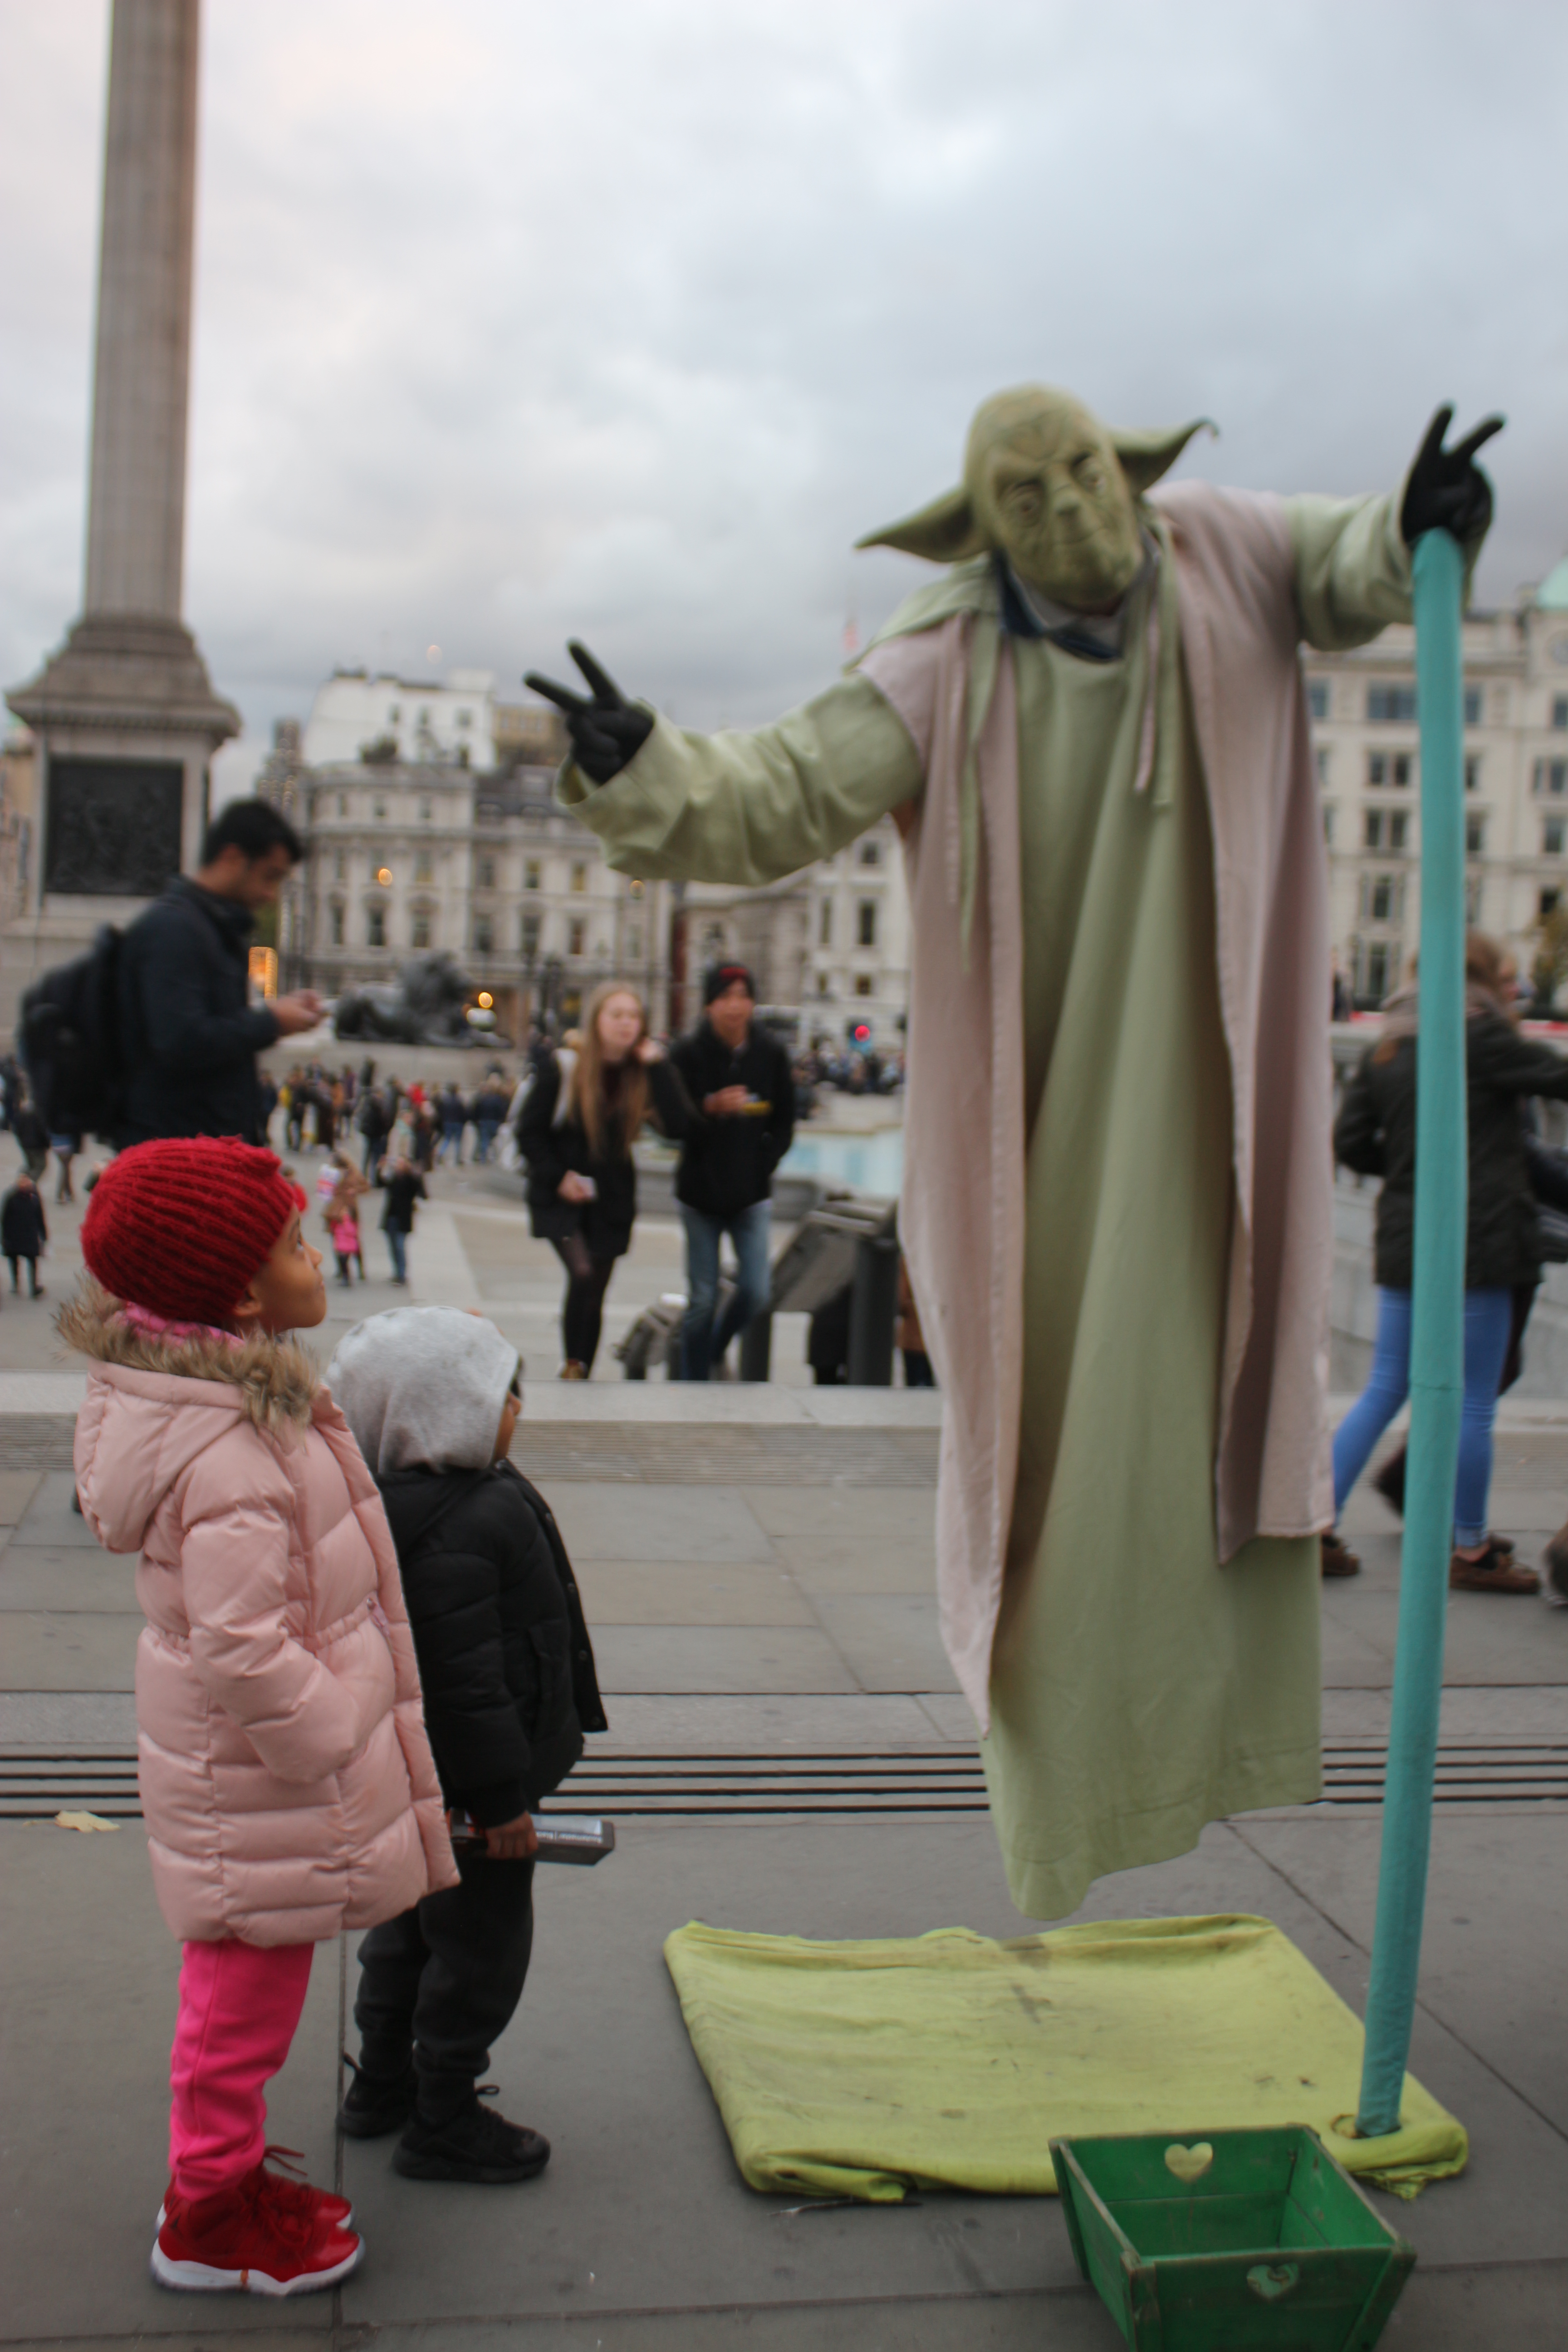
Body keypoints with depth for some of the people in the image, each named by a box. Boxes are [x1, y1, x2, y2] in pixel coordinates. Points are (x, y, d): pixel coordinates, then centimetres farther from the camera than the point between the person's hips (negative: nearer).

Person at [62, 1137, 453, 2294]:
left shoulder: (246, 1397, 0)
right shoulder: (227, 1460, -32)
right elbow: (242, 1649, -32)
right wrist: (331, 1740, -19)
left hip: (253, 1750, 10)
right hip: (259, 1772, -10)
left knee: (245, 1975, 24)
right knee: (250, 1985, 9)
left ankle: (222, 2169, 43)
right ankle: (210, 2221, 29)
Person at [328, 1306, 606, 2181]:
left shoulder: (424, 1496, 5)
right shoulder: (454, 1530, -30)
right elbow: (462, 1678, -29)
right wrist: (501, 1798, -22)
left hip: (420, 1777, 11)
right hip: (463, 1780, -11)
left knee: (414, 1923, 23)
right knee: (478, 1944, 4)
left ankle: (383, 2084, 39)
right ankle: (442, 2124, 19)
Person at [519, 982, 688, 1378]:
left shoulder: (643, 1076, -1)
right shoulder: (563, 1069, -7)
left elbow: (678, 1125, -17)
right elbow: (528, 1131, 0)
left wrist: (656, 1066, -18)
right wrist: (558, 1177, -10)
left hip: (611, 1200, 3)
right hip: (561, 1198, -3)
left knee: (595, 1294, 8)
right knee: (582, 1274, -23)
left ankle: (582, 1377, 20)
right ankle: (571, 1367, -8)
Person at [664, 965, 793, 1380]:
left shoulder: (771, 1054, 0)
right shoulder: (688, 1054, -6)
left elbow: (784, 1123, 9)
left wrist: (762, 1165, -4)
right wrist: (710, 1108, -27)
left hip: (751, 1194, 2)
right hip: (701, 1191, -2)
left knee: (756, 1291, -4)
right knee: (702, 1298, 1)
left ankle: (715, 1351, 26)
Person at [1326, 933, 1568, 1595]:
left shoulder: (1384, 1050, 10)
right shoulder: (1481, 1038, -9)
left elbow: (1349, 1142, 8)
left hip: (1403, 1242, 7)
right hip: (1475, 1244, -7)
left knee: (1383, 1390, 14)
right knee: (1473, 1404, 3)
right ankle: (1471, 1551, 13)